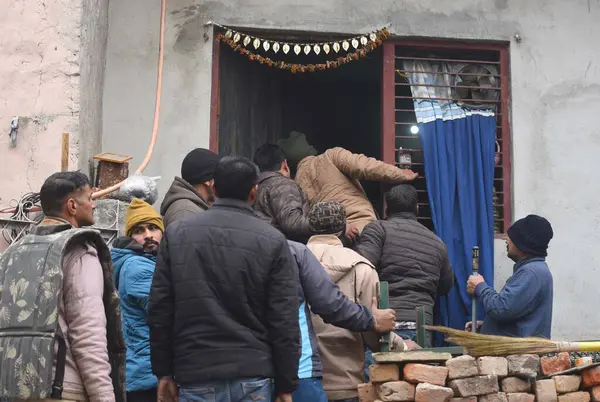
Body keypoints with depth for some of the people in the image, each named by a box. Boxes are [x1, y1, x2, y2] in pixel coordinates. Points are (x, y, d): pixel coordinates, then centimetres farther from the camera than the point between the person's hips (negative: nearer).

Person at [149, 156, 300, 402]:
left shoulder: (176, 234, 4)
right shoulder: (272, 241, -2)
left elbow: (159, 309, 5)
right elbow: (284, 321, -4)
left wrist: (164, 372, 12)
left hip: (195, 378, 1)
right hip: (252, 379, -1)